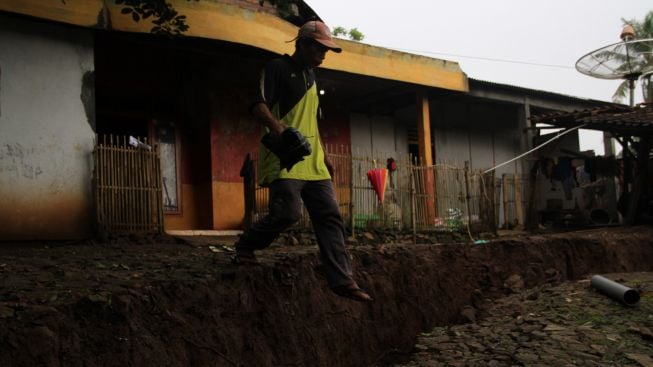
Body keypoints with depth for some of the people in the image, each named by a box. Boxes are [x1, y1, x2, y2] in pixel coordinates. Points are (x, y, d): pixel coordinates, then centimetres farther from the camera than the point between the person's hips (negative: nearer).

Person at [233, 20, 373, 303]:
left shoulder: (311, 76, 22)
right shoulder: (278, 68, -2)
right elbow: (259, 106, -15)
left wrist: (323, 155, 23)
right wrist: (278, 128, -34)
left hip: (312, 163, 8)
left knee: (330, 218, 0)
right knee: (287, 213, -18)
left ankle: (342, 280, 0)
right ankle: (245, 246, 9)